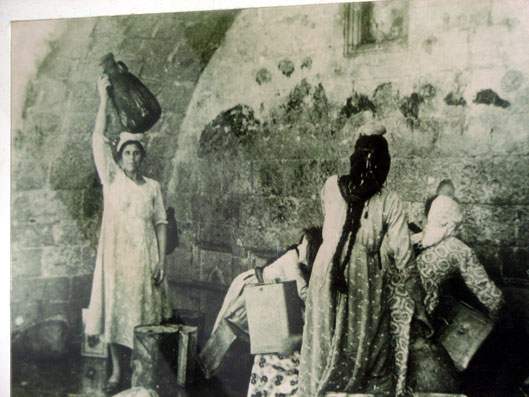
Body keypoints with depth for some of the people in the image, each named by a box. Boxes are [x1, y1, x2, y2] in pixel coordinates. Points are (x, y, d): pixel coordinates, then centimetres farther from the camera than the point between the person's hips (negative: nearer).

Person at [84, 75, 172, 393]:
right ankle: (117, 370, 13)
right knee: (115, 311, 2)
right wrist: (104, 99, -9)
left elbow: (161, 224, 6)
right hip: (116, 257, 0)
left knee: (144, 314, 4)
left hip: (145, 258, 0)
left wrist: (162, 260, -3)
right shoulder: (111, 179, 4)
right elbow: (98, 140, -5)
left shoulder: (153, 187, 7)